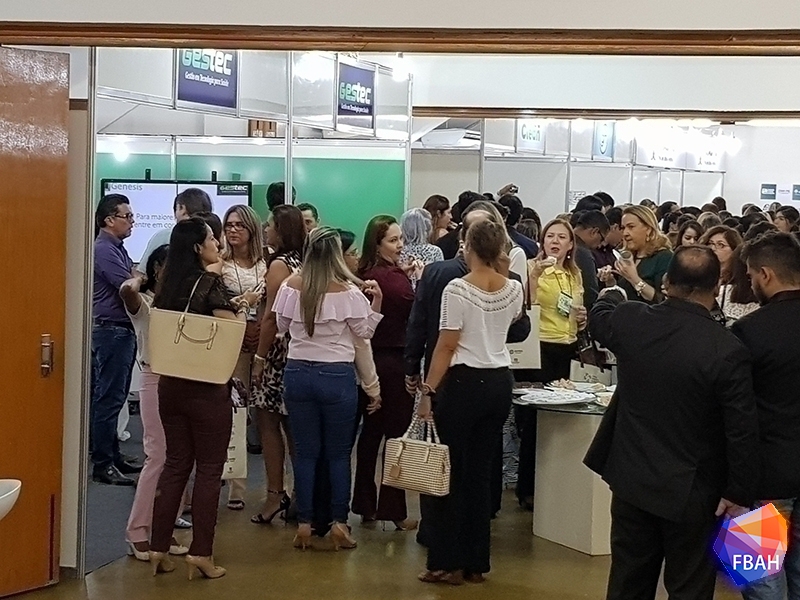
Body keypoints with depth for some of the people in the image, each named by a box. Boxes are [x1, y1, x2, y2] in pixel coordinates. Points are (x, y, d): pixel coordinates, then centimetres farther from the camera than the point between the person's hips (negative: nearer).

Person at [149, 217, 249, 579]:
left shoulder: (169, 285, 8)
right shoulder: (210, 282, -11)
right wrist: (242, 311, 6)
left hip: (171, 383, 6)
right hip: (207, 386, -6)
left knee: (176, 464, 12)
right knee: (209, 469, 2)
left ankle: (158, 549, 12)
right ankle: (200, 553, 3)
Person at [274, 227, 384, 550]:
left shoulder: (291, 286, -2)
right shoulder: (348, 291, -11)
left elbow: (282, 326, 12)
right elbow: (364, 332, -1)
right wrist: (376, 302, 2)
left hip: (298, 373, 2)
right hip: (337, 376, -2)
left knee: (305, 452, 8)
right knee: (338, 453, 8)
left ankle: (304, 524, 10)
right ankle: (339, 523, 9)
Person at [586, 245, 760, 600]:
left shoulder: (630, 321, -9)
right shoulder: (727, 349, -21)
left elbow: (597, 318, 17)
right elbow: (742, 431, -17)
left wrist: (611, 293, 39)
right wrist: (739, 492, -4)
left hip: (632, 479, 4)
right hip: (690, 490, -4)